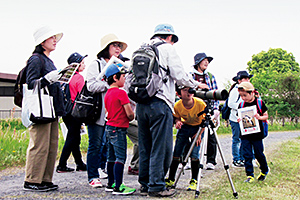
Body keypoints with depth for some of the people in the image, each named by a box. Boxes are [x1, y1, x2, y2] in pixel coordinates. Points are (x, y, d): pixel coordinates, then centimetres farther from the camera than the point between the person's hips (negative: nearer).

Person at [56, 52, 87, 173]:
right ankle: (61, 165, -2)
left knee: (75, 138, 13)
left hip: (66, 112, 8)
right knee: (72, 139, -2)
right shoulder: (79, 78, -11)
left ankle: (80, 164, 21)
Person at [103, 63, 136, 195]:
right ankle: (118, 187, -8)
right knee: (120, 158, -7)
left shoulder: (107, 94, 11)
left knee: (111, 157, 14)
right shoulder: (121, 93, -15)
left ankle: (111, 184, 22)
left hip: (109, 127, 9)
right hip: (119, 129, -9)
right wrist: (132, 117, 6)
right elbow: (129, 114, -16)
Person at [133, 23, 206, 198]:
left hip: (141, 103, 7)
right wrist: (196, 84, 11)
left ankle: (145, 185, 17)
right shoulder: (167, 48, 1)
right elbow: (179, 75, -5)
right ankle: (157, 186, -2)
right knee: (161, 147, -2)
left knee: (145, 147, 11)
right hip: (160, 103, -7)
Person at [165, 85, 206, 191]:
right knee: (176, 153, -1)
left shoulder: (200, 104, -26)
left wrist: (199, 134, -17)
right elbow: (177, 117, 1)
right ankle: (171, 179, 12)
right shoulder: (177, 106, -21)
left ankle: (194, 181, 1)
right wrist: (177, 122, -22)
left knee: (194, 154, -12)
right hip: (184, 127, 2)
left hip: (197, 128, -2)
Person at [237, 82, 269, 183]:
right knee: (247, 155, -2)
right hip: (245, 134, 2)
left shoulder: (260, 103, -3)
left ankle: (264, 170, 32)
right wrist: (239, 120, -9)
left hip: (257, 134, -2)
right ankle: (250, 175, 5)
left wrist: (259, 117, -17)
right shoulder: (241, 105, 4)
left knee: (259, 154, 7)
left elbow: (266, 116, 3)